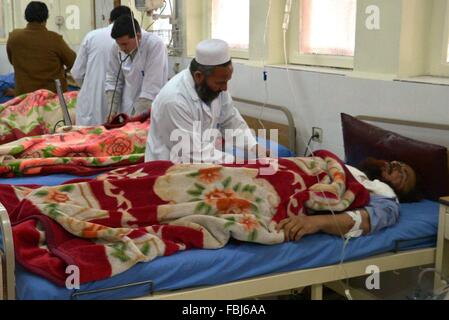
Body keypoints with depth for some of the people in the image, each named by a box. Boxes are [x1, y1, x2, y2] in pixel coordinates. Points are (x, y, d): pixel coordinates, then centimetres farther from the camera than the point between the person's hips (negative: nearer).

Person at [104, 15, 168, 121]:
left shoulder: (155, 45, -18)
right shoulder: (117, 48, -3)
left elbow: (151, 89, -21)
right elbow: (113, 80, 8)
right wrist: (112, 111, -1)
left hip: (150, 115, -4)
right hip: (126, 112, 4)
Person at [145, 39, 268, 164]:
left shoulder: (216, 85, -7)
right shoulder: (175, 100, -28)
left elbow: (232, 123, 6)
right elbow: (195, 156, -25)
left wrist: (256, 149, -7)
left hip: (201, 167, 6)